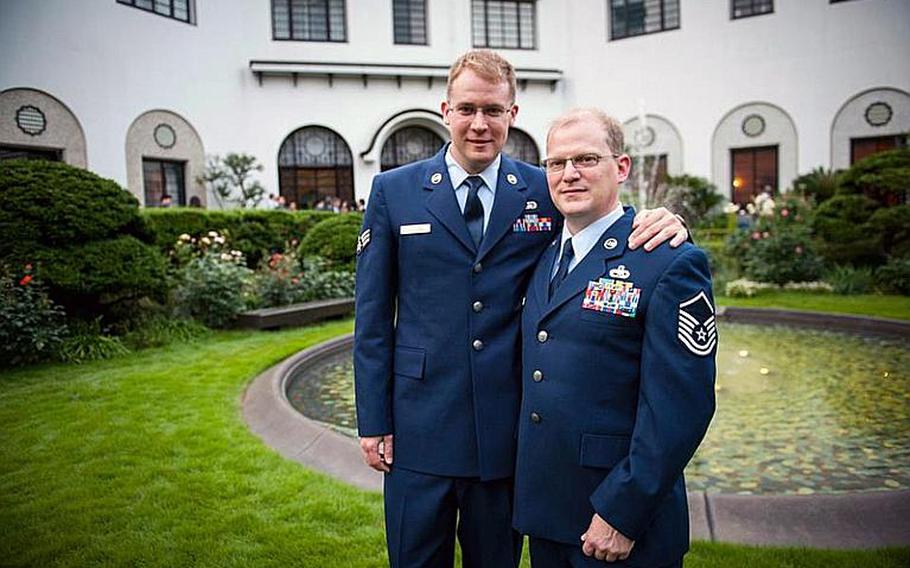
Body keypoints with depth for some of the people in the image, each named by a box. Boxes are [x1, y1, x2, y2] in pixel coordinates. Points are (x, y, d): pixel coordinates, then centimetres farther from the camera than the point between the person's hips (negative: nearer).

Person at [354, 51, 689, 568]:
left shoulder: (546, 193, 1)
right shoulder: (394, 191, 0)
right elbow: (373, 316, 1)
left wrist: (662, 225, -16)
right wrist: (373, 422, -1)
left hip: (507, 428, 1)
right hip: (420, 424, 0)